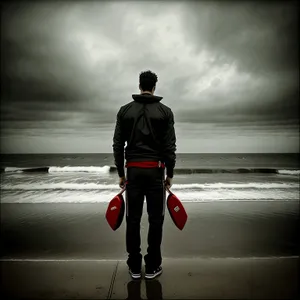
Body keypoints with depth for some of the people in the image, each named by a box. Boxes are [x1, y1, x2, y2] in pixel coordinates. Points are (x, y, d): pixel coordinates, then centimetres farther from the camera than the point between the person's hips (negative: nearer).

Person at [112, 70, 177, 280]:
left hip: (133, 170, 2)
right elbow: (170, 146, -5)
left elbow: (118, 145, 2)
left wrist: (121, 173, 9)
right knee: (156, 219, 9)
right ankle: (152, 266, 19)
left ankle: (134, 266, 22)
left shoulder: (125, 110, 5)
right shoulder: (165, 111, 0)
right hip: (155, 170, -1)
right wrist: (170, 174, 4)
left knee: (133, 219, 11)